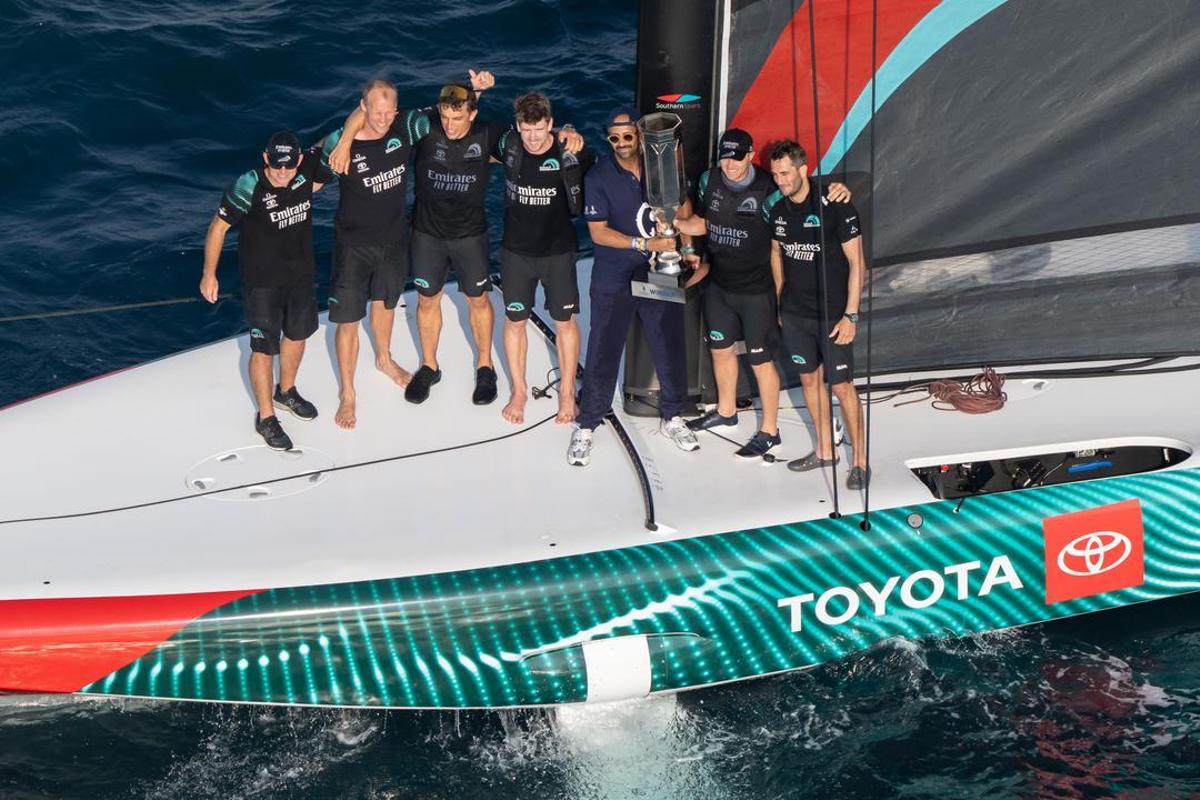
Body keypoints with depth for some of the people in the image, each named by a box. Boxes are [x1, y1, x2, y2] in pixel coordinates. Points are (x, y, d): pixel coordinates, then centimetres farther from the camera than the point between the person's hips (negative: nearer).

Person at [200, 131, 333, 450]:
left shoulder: (307, 170, -16)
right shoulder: (248, 187, -28)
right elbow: (218, 227, -17)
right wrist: (209, 275, -12)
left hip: (301, 273, 6)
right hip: (261, 280, -6)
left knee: (297, 334, 23)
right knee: (265, 348, 0)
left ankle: (286, 391, 48)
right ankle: (266, 417, 18)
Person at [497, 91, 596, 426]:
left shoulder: (568, 151, -16)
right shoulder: (509, 146, -11)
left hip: (558, 251, -2)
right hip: (516, 251, 2)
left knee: (564, 322, 8)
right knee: (514, 321, 11)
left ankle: (567, 391, 25)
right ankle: (518, 391, 28)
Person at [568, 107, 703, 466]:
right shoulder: (599, 177, -10)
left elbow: (681, 208, 12)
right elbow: (598, 232, -13)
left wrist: (688, 250, 0)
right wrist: (645, 244, -20)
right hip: (614, 282, -3)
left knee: (671, 349, 11)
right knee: (603, 353, 1)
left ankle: (672, 418, 30)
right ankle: (586, 427, 13)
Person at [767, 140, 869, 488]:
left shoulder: (835, 206, -16)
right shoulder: (776, 208, 2)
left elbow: (856, 262, -12)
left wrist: (851, 315, -15)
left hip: (832, 313, -6)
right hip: (794, 312, 6)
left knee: (841, 385, -3)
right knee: (809, 378, 15)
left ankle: (860, 461, 9)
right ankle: (824, 450, 29)